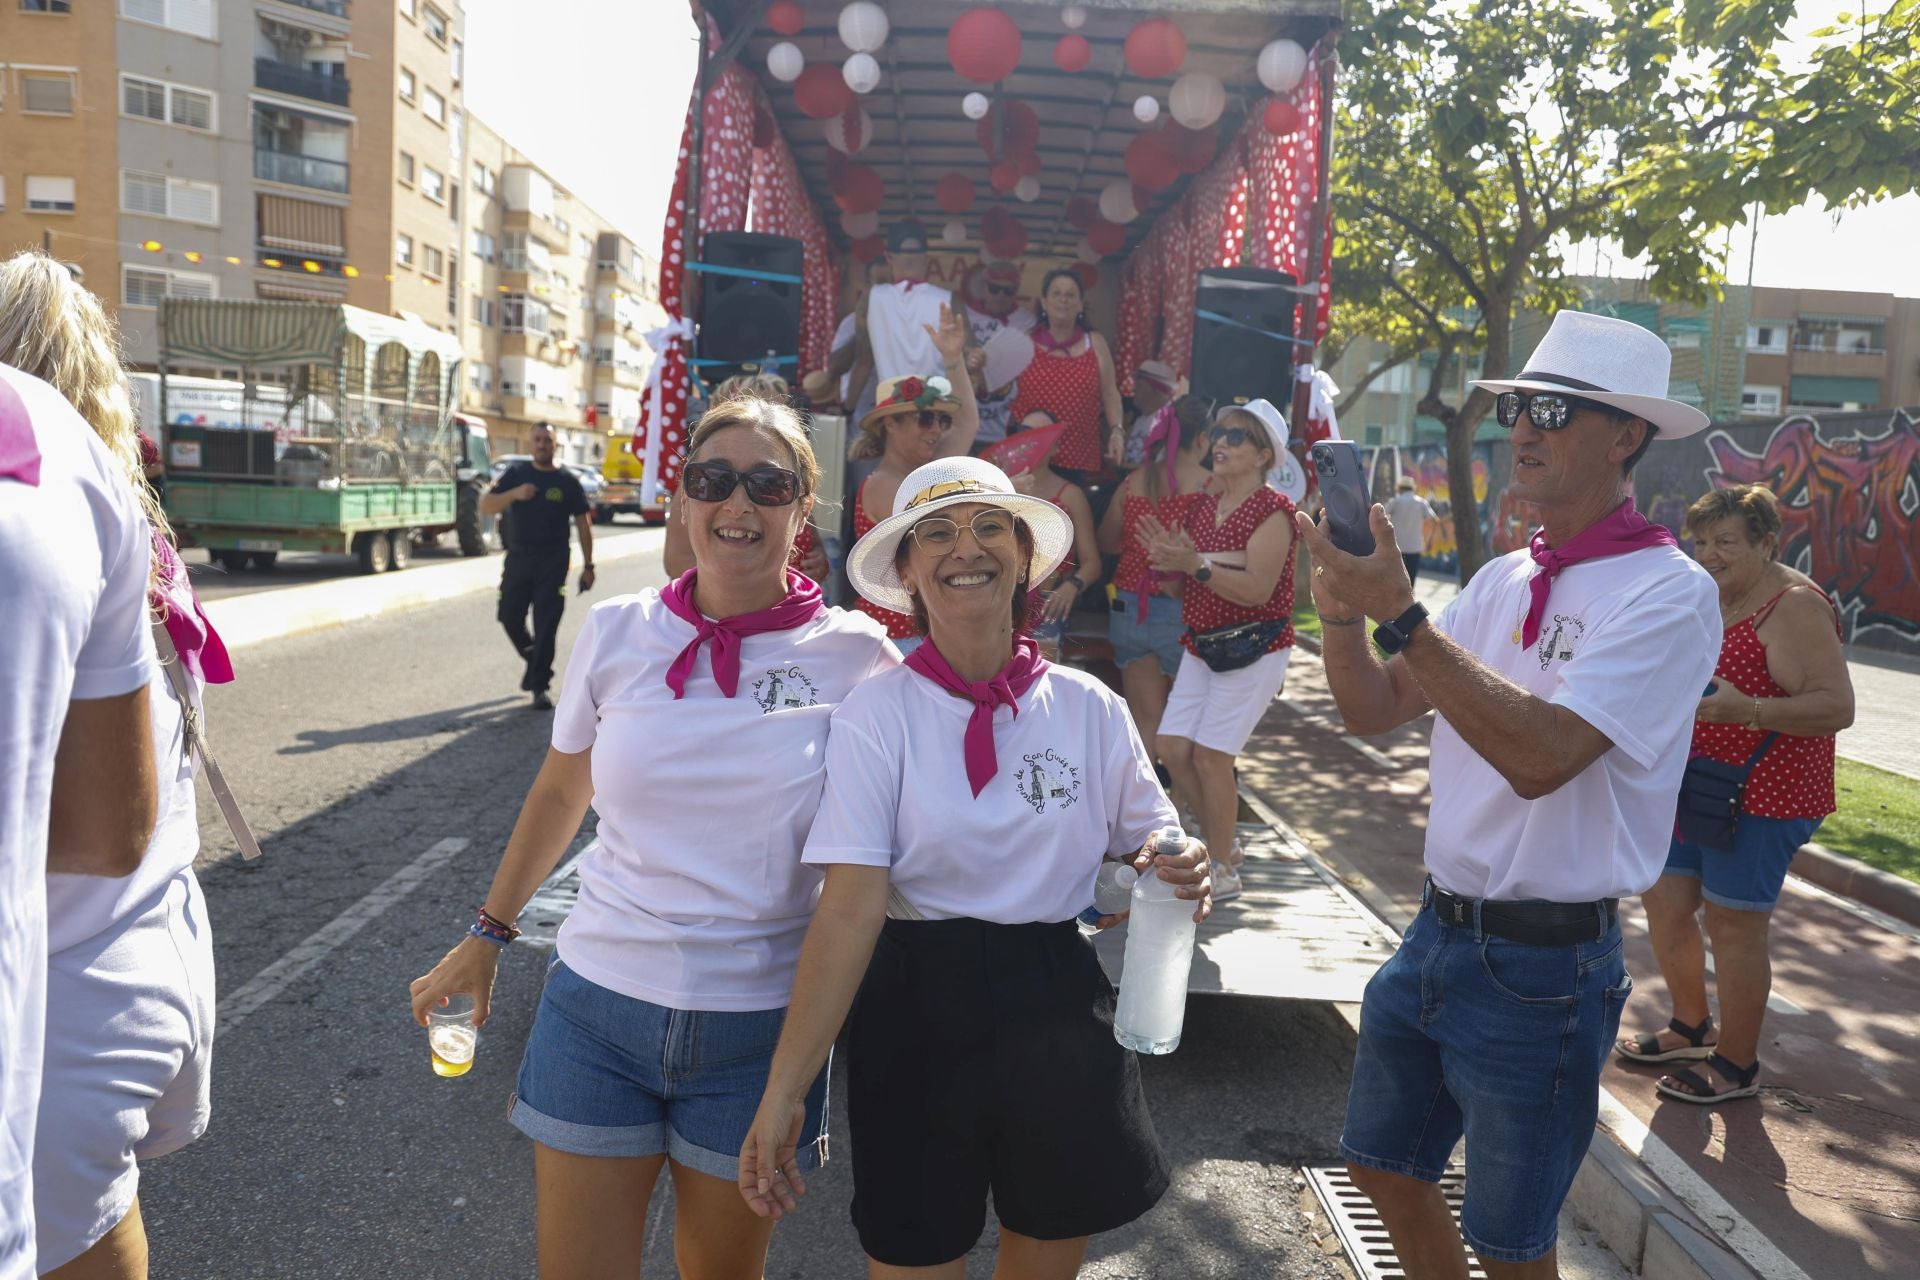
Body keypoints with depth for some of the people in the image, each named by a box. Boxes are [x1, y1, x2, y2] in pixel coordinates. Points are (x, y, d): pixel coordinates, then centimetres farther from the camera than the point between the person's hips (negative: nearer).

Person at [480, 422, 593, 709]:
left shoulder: (567, 481, 0)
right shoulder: (516, 474, 5)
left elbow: (583, 523, 3)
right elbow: (486, 507, -1)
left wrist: (588, 565, -1)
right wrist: (514, 494, -19)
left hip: (553, 561, -3)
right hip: (518, 556, 3)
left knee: (546, 625, -4)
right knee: (509, 617, 5)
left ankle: (540, 687, 2)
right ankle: (533, 659, 33)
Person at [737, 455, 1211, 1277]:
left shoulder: (1090, 708, -2)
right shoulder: (876, 714, -11)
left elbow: (1148, 846, 10)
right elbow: (850, 908, -17)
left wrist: (1178, 877, -14)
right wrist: (784, 1089, -23)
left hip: (1060, 1008, 3)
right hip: (918, 1012, -2)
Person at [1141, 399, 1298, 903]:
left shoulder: (1272, 510, -12)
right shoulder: (1199, 506, 10)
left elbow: (1257, 589, -22)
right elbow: (1189, 582, 10)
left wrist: (1195, 563, -29)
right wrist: (1170, 557, -11)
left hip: (1254, 648, -7)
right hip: (1202, 643, 7)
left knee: (1210, 754, -9)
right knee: (1173, 748, 2)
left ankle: (1224, 870, 6)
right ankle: (1223, 843, 23)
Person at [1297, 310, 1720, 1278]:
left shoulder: (1667, 592, -16)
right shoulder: (1503, 579, 7)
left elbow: (1542, 756, -29)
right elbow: (1376, 711, 4)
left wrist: (1400, 615, -31)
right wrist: (1340, 604, -14)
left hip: (1543, 968, -7)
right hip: (1439, 933, 7)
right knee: (1386, 1171, 20)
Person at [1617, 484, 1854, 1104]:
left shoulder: (1793, 606, -16)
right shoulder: (1711, 600, 11)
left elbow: (1836, 706, -24)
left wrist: (1746, 711, -36)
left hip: (1762, 797, -9)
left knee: (1733, 924, 0)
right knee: (1664, 901, 13)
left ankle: (1737, 1066, 17)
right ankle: (1691, 1028, 33)